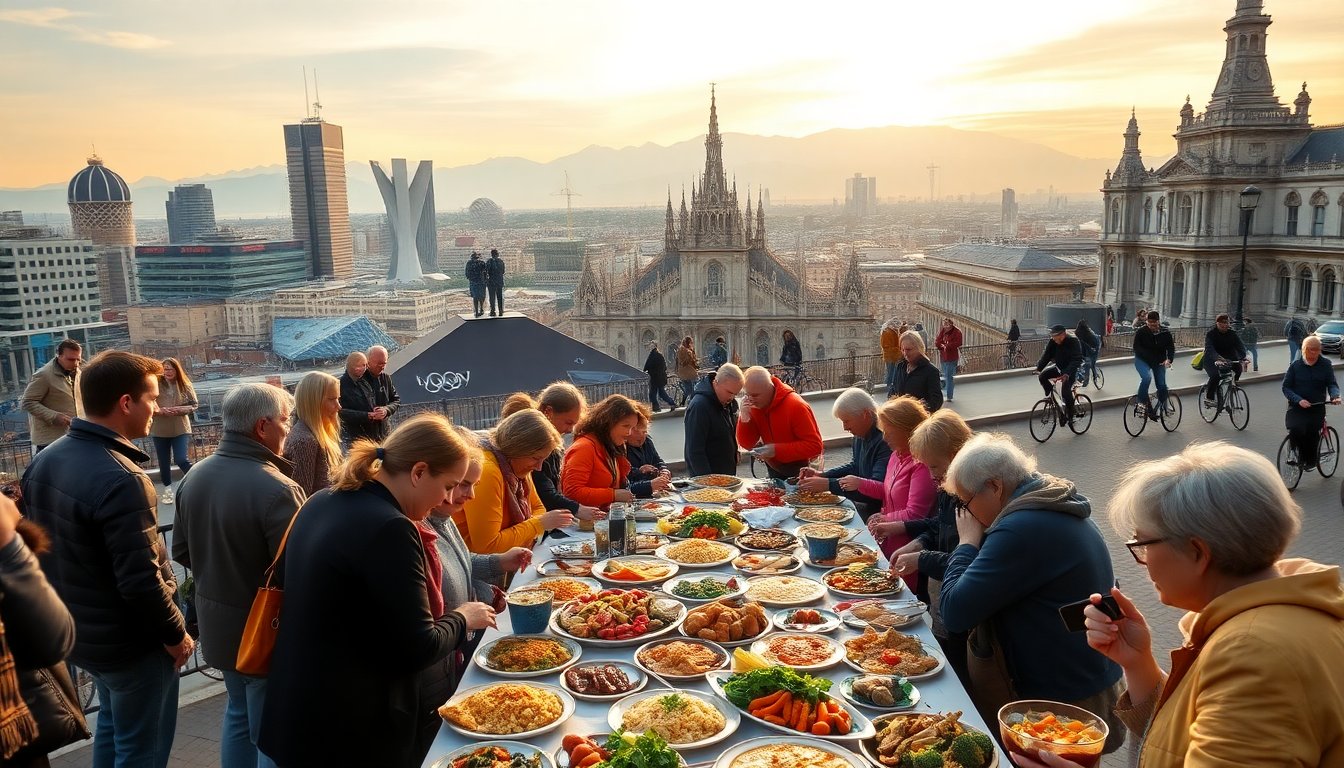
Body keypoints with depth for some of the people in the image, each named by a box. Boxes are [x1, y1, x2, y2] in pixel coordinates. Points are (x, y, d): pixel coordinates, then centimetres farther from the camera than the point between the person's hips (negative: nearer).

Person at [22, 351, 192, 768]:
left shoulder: (45, 460, -2)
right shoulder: (120, 479, -30)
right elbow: (141, 579, -29)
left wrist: (75, 605, 18)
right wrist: (175, 633, -14)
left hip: (76, 629, 8)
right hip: (129, 640, -8)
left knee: (111, 724, 28)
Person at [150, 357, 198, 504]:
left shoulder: (185, 385, -2)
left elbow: (194, 405, 1)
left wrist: (180, 410, -15)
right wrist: (160, 410, -22)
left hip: (180, 429, -1)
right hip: (160, 430, 1)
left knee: (181, 459, -11)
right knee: (164, 462, 11)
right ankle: (168, 490, 28)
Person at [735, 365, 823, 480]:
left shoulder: (796, 406, -25)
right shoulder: (754, 406, -7)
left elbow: (815, 445, -27)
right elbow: (747, 445, -5)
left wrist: (776, 450, -32)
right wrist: (744, 419, -23)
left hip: (799, 472, -5)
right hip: (774, 471, 5)